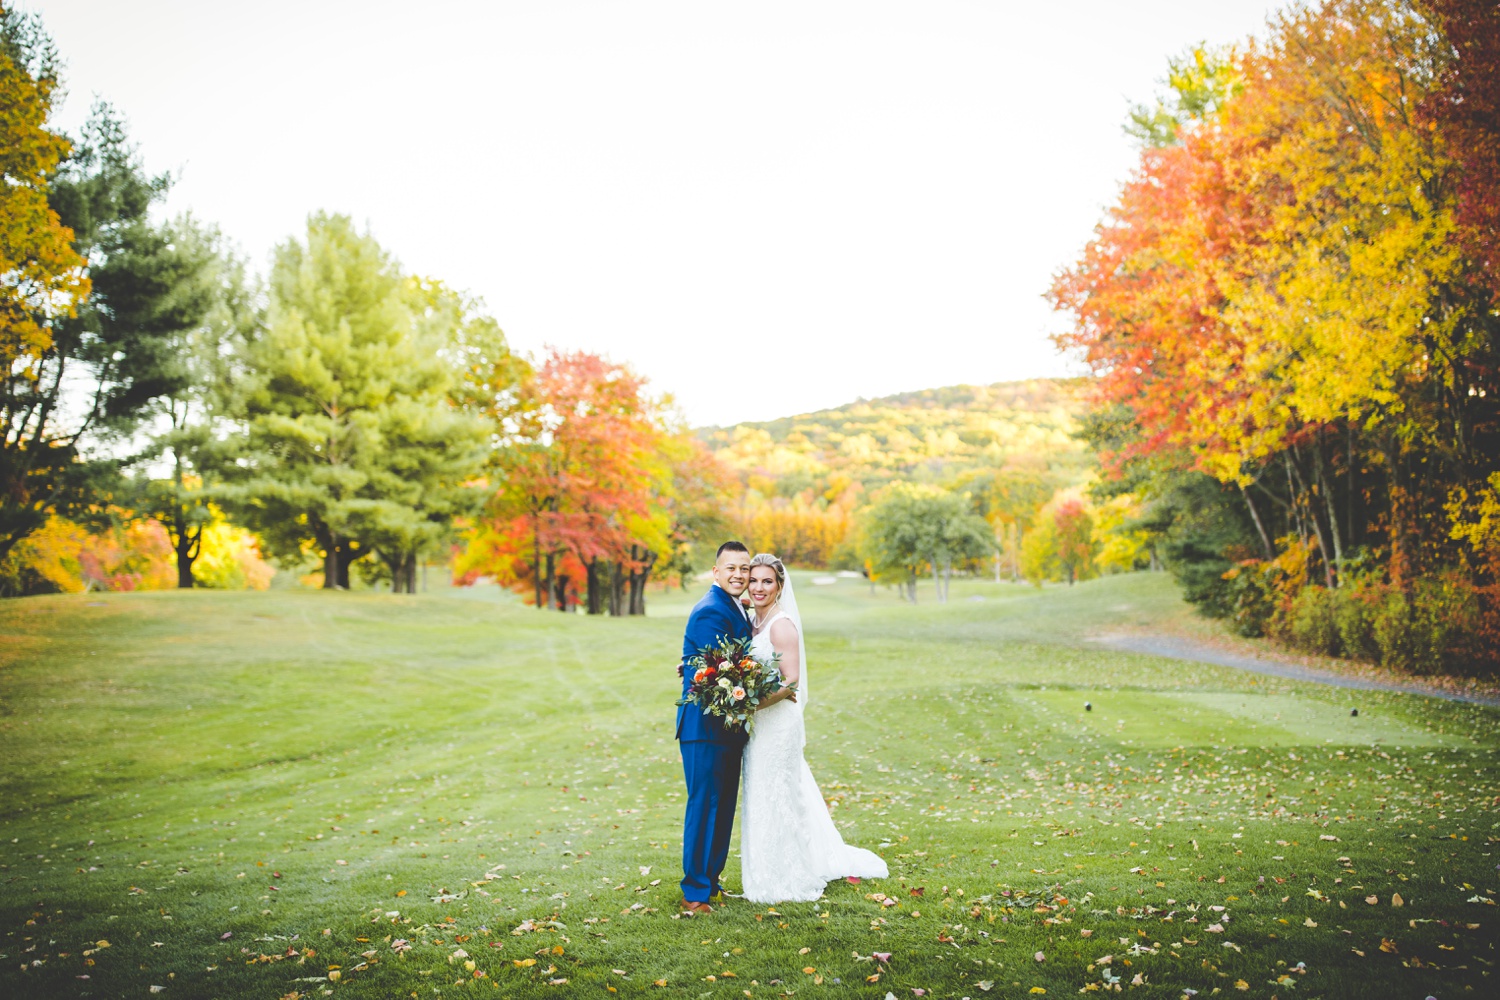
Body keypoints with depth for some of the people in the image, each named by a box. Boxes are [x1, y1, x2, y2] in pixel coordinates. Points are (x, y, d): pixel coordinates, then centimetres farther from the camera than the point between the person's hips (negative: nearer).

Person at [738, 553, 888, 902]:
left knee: (776, 798, 0)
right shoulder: (753, 623, 10)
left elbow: (790, 683, -21)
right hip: (759, 726, 9)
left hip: (777, 724, -9)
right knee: (765, 800, 16)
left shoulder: (782, 625, -16)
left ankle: (784, 885, 13)